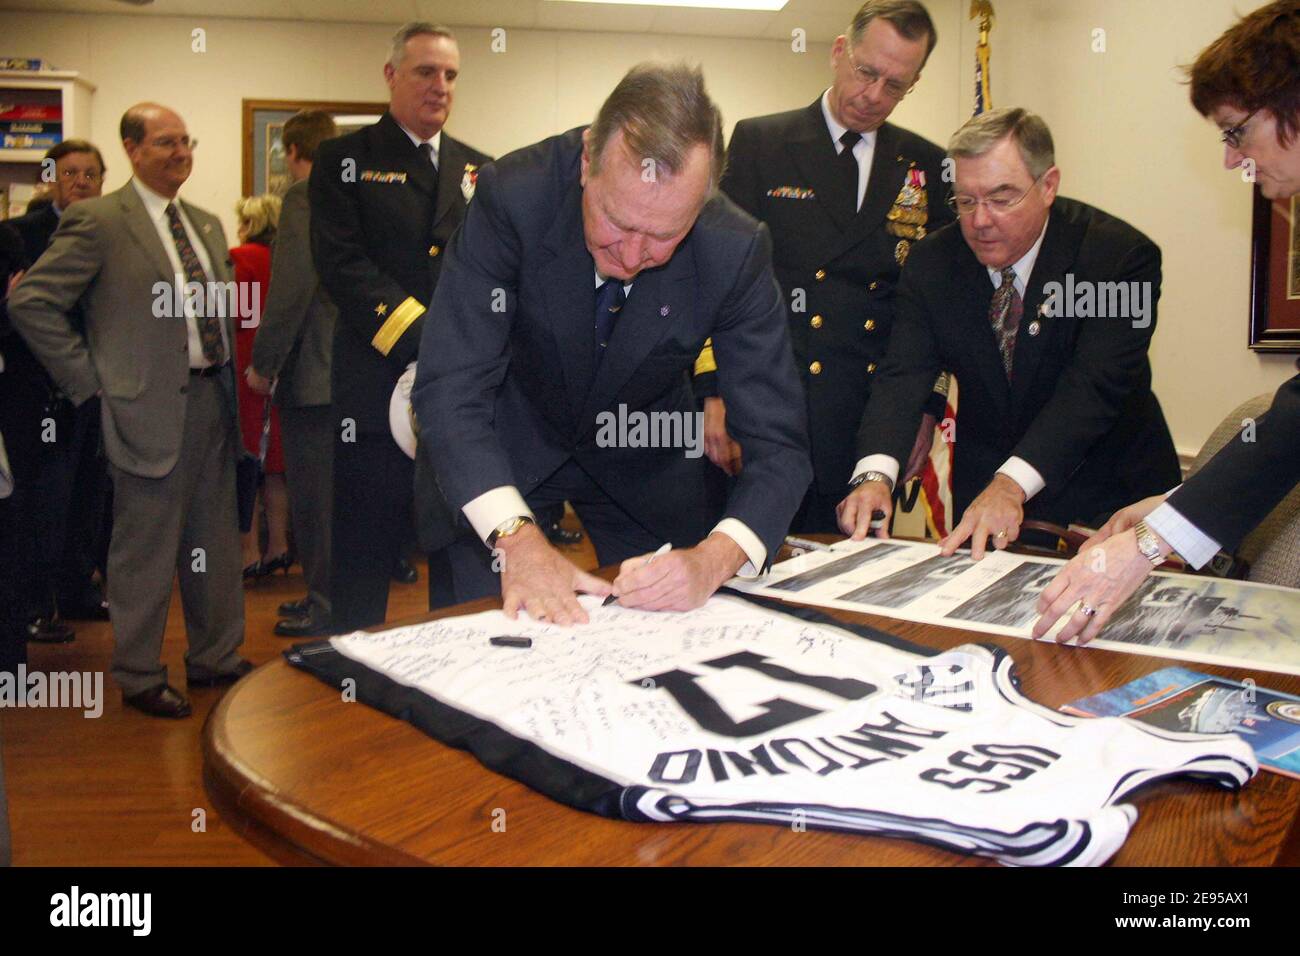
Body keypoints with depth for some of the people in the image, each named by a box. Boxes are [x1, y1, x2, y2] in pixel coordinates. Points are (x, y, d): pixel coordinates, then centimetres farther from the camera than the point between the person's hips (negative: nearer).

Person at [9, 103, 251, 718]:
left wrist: (230, 370, 12)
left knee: (215, 542, 15)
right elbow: (30, 302, -10)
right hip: (150, 408, -7)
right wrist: (90, 379, -11)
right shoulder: (98, 222, -8)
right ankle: (139, 678, 18)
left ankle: (216, 658, 29)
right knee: (145, 551, 3)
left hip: (213, 398, 7)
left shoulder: (206, 225, 14)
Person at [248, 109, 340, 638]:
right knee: (336, 490, 17)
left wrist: (263, 363, -12)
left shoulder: (304, 196, -12)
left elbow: (292, 285, -20)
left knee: (315, 495, 0)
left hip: (314, 372, -9)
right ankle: (331, 593, 28)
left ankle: (328, 608, 8)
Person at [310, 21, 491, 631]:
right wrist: (422, 339, -18)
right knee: (364, 551, 2)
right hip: (379, 382, -4)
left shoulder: (478, 170, 17)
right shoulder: (345, 161, 4)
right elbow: (341, 264, -8)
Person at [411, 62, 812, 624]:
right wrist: (516, 536, -46)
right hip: (502, 447, -1)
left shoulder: (737, 251, -26)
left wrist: (714, 558, -44)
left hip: (646, 462, 2)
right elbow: (451, 387, -31)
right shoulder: (513, 195, -30)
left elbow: (778, 445, -24)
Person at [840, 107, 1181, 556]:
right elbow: (904, 376, -14)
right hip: (982, 489, 2)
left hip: (1107, 491, -2)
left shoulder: (1122, 254, -15)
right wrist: (874, 475, -34)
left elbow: (1093, 387, -25)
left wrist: (1011, 485, -39)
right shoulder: (932, 262, -4)